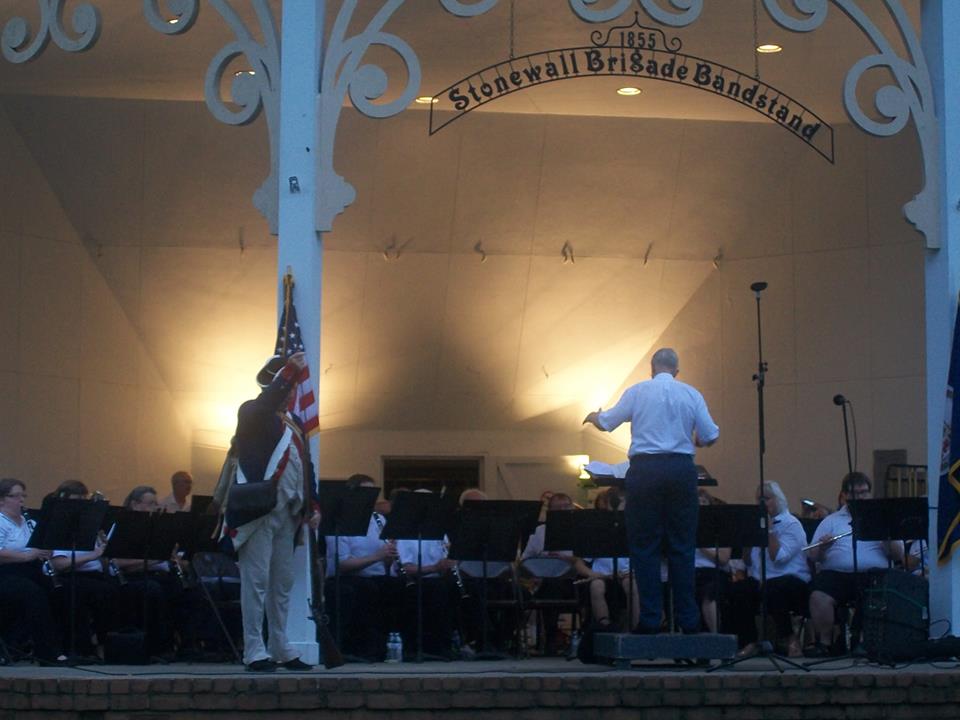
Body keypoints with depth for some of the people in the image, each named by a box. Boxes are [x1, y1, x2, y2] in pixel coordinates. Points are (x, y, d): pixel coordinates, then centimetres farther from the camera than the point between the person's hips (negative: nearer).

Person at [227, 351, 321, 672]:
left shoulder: (296, 423, 18)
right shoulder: (251, 414, -3)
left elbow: (306, 466, 19)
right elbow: (266, 404, -27)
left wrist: (314, 506, 11)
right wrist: (289, 370, -33)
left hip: (288, 513, 7)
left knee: (283, 583, 11)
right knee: (256, 580, -7)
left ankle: (280, 649, 18)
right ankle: (255, 652, -6)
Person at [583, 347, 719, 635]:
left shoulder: (637, 392, 3)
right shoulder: (691, 395, 7)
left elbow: (607, 422, 10)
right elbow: (710, 435, 5)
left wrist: (593, 417, 33)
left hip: (645, 469, -2)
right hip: (682, 469, 2)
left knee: (644, 546, 4)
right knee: (682, 546, 6)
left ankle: (650, 618, 1)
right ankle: (688, 619, 5)